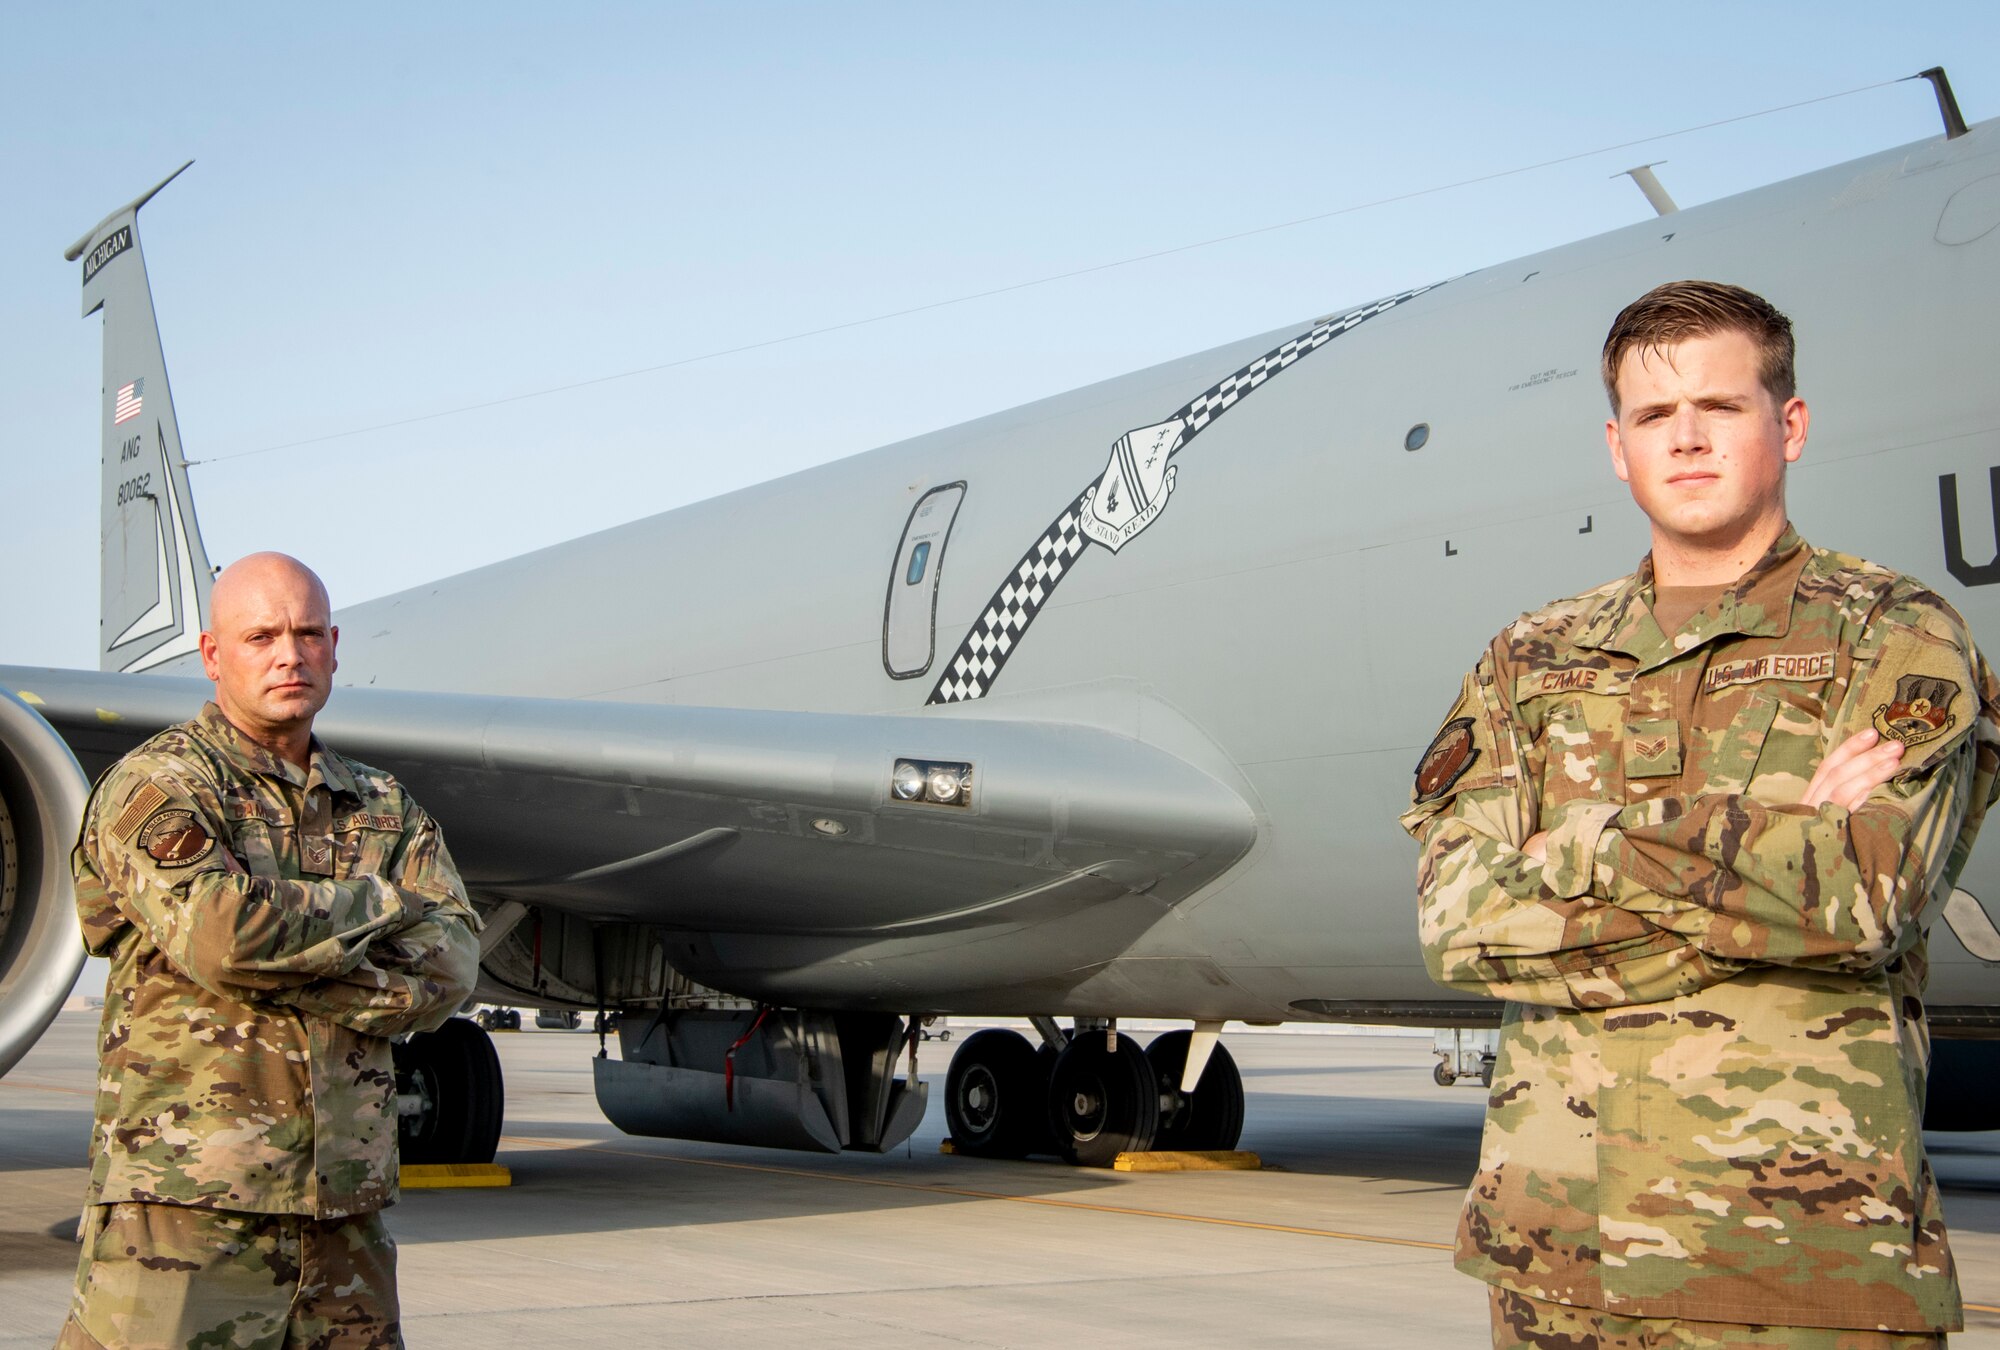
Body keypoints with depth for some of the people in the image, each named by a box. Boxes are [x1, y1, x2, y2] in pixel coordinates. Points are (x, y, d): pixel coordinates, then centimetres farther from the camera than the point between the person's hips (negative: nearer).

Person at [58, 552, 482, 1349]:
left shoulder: (384, 808, 15)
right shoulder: (155, 786, -2)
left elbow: (450, 966, 3)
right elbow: (221, 931, -20)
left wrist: (301, 976, -13)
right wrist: (376, 901, -5)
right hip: (186, 1205, -5)